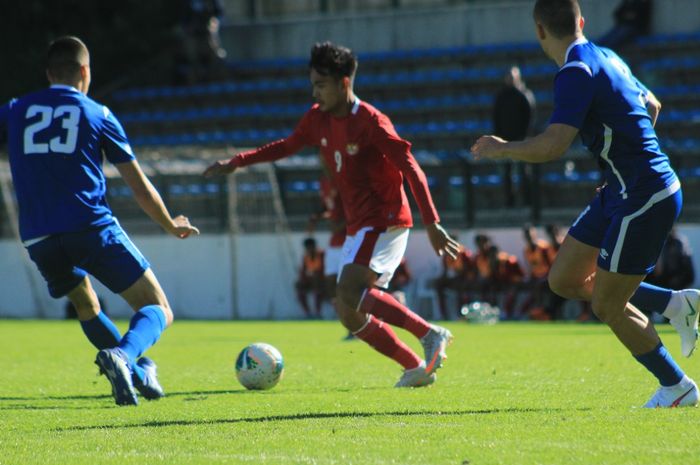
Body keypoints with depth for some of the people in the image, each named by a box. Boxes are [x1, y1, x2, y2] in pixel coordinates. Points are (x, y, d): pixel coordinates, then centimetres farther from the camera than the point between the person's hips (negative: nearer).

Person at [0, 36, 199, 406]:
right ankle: (122, 355, -29)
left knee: (85, 307, 30)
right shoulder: (97, 114, 10)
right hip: (93, 227, -3)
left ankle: (138, 374, 17)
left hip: (38, 238, 3)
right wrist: (173, 226, 26)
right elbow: (140, 188, 12)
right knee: (158, 310, 1)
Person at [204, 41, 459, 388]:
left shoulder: (370, 122, -15)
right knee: (352, 316, 4)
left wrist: (432, 225, -22)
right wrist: (237, 163, 21)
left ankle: (430, 334, -24)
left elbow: (412, 170, -16)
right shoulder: (319, 119, 8)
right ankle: (417, 369, 9)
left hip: (385, 222, -9)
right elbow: (289, 145, 26)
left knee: (348, 293, -27)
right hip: (358, 226, 9)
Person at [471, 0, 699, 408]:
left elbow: (553, 145, -27)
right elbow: (651, 105, 26)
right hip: (621, 193, 9)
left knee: (607, 305, 0)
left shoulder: (577, 73, -19)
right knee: (565, 280, 12)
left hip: (646, 198, -9)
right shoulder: (606, 58, 10)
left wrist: (500, 149, -11)